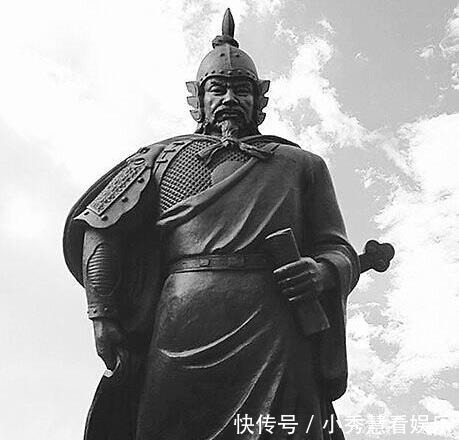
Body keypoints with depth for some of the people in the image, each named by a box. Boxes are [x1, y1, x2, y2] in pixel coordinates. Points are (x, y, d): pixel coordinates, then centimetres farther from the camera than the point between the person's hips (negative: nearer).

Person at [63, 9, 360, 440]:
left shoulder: (301, 165, 27)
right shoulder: (168, 154, 25)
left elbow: (342, 253, 20)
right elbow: (98, 226, 14)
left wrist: (322, 272, -5)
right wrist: (102, 315, 0)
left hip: (278, 336, 1)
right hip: (185, 329, 0)